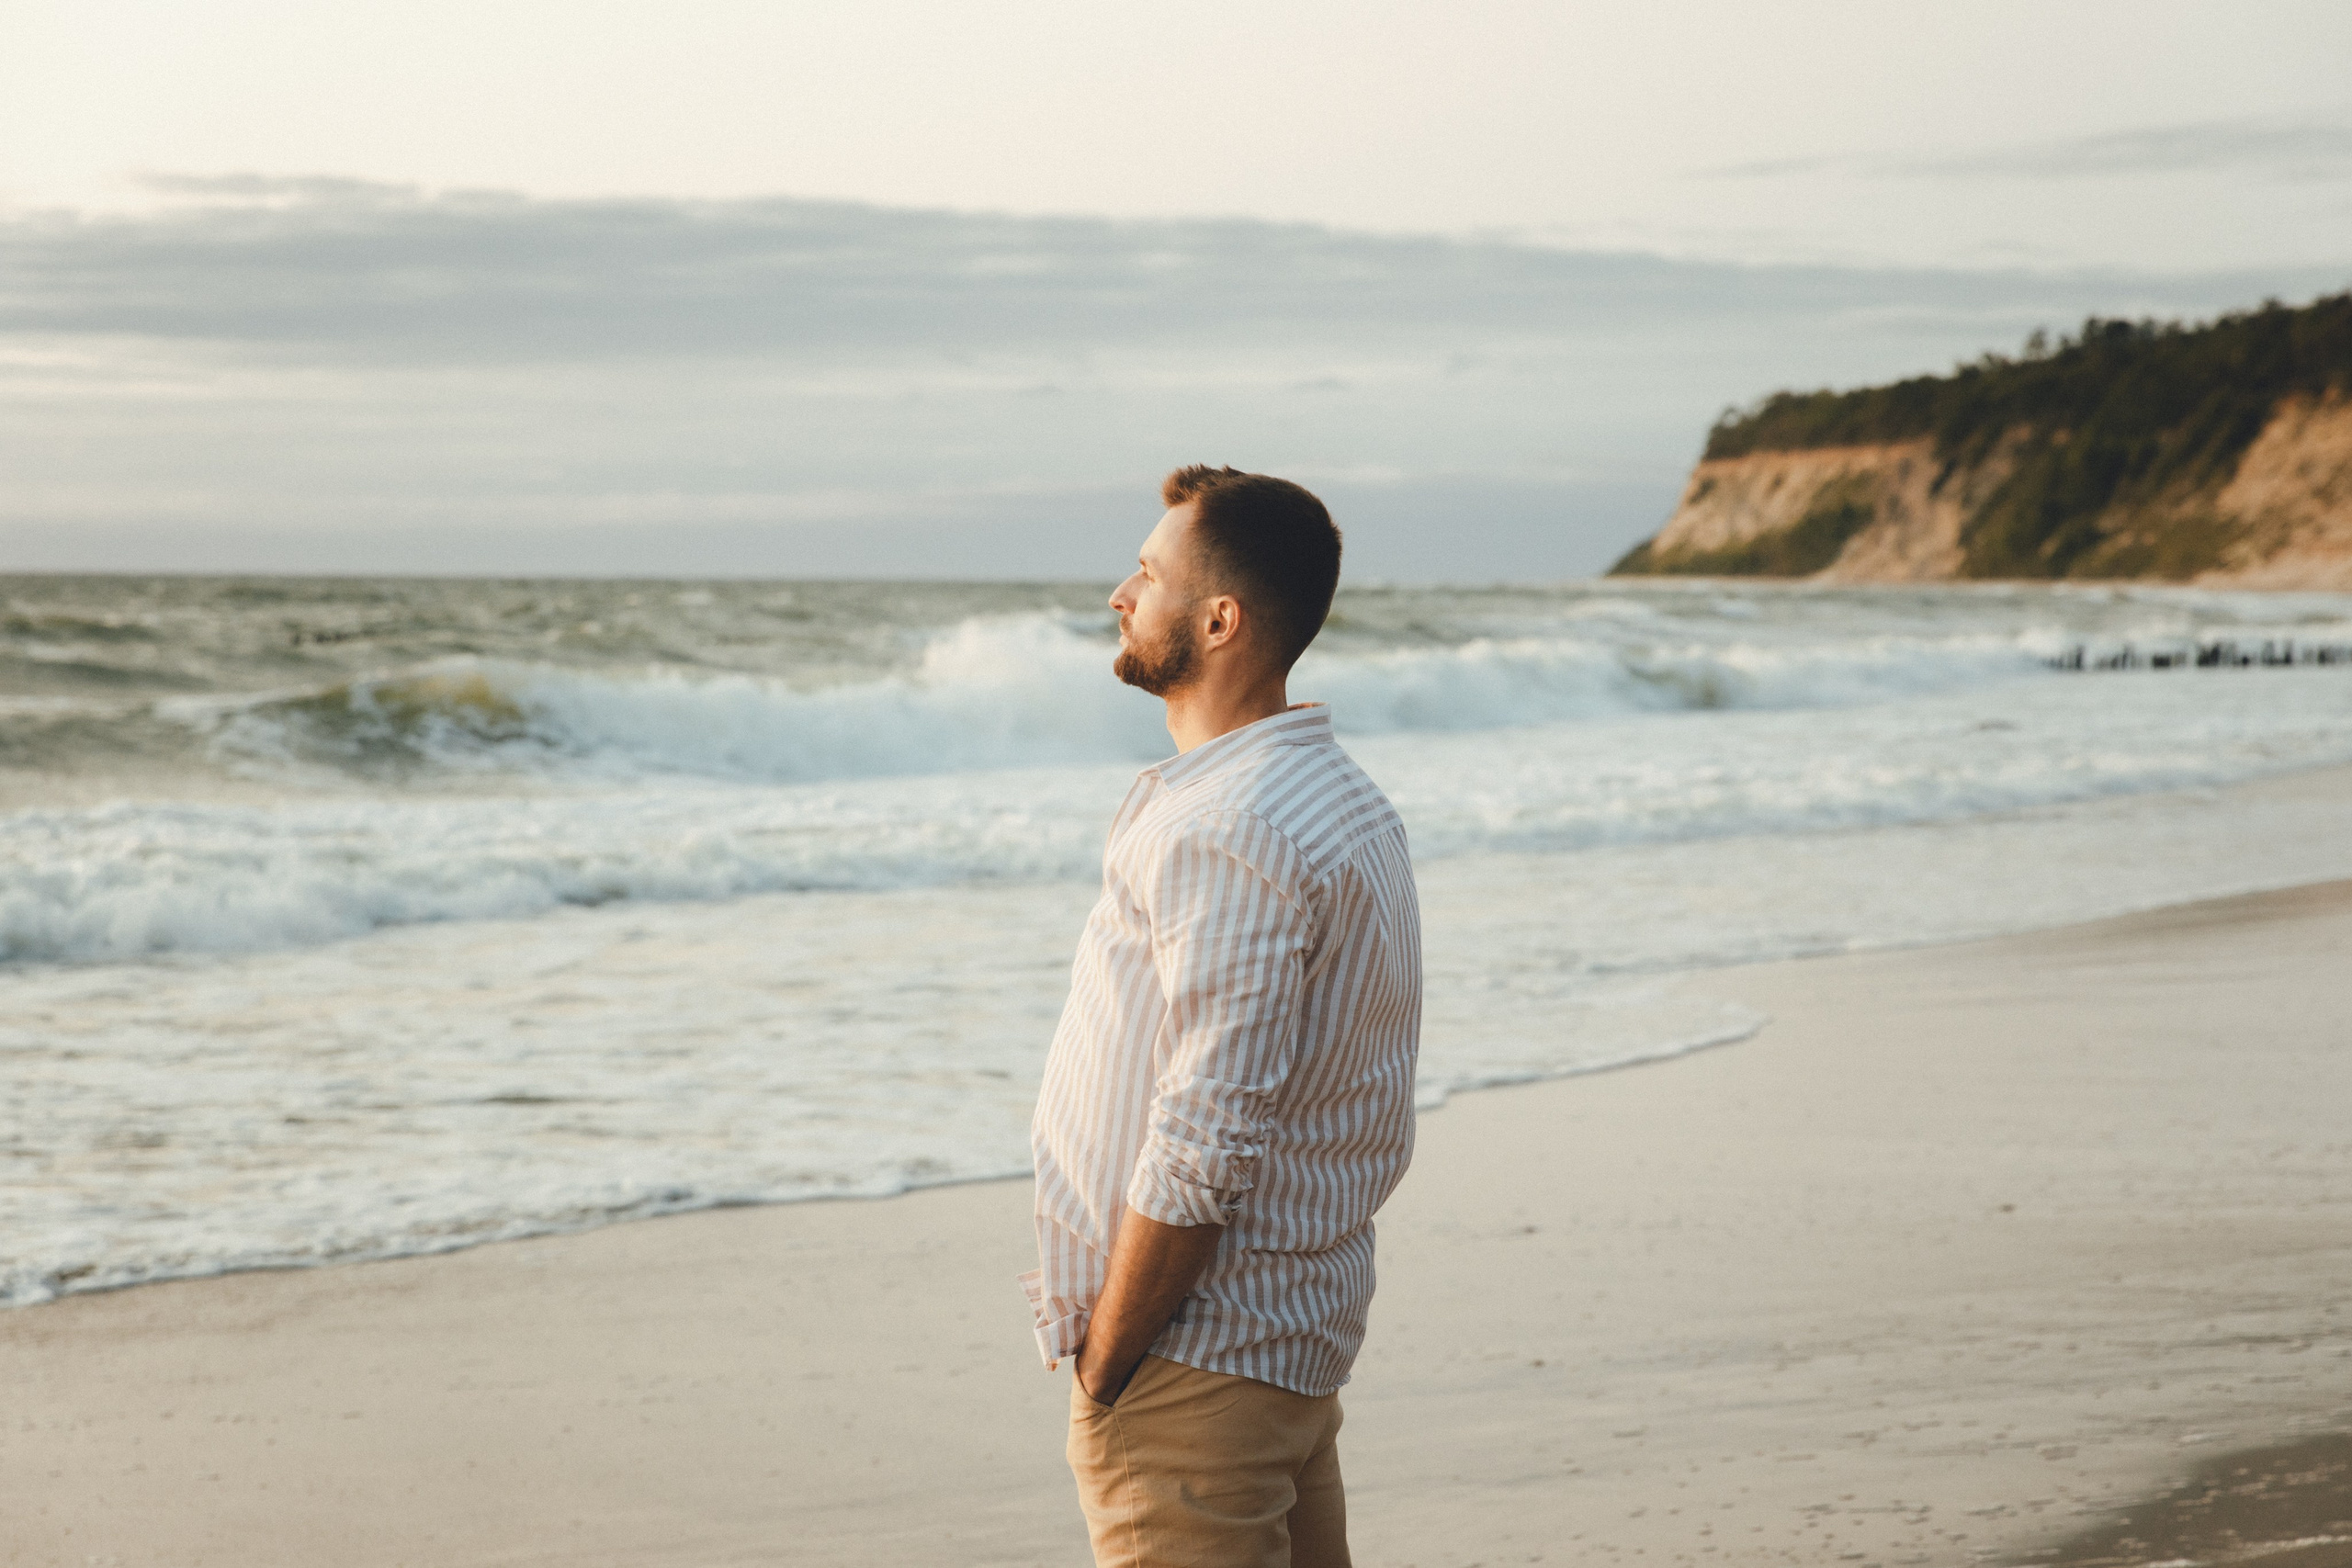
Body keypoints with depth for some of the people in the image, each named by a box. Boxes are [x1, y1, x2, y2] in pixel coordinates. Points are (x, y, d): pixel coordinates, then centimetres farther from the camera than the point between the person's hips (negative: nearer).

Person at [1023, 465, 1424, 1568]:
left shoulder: (1226, 833, -21)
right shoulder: (1342, 799, 12)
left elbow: (1201, 1150, -25)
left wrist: (1102, 1364, -16)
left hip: (1194, 1353, -10)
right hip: (1303, 1329, 10)